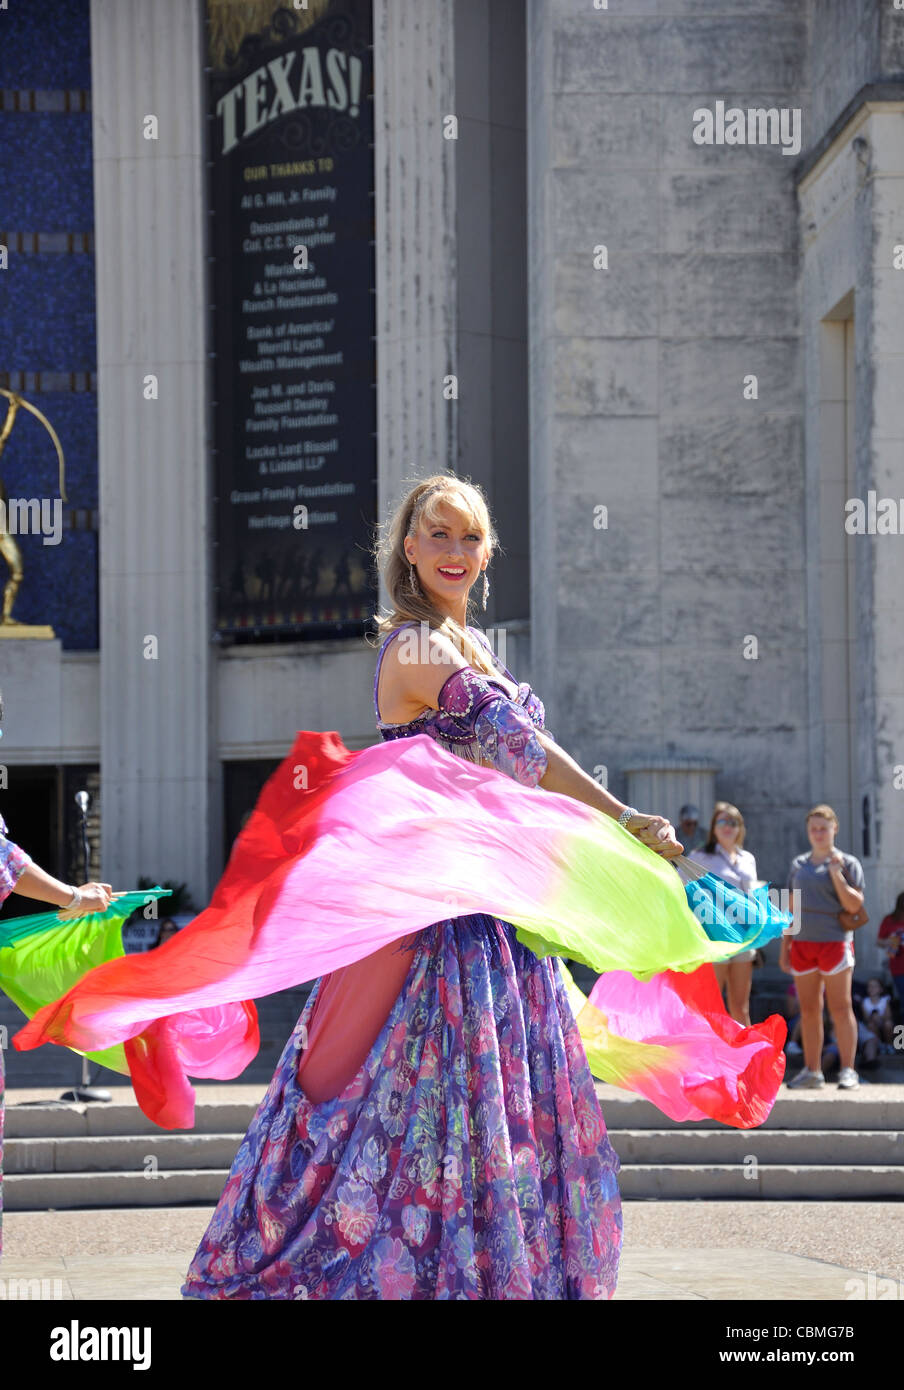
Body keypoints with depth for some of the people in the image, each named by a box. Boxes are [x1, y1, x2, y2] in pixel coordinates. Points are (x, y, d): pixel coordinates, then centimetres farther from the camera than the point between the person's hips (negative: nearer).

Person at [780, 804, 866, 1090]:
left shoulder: (847, 863, 0)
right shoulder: (798, 865, 13)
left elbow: (854, 905, -9)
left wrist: (836, 873, -15)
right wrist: (784, 947, 12)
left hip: (835, 942, -5)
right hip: (803, 943, 5)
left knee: (840, 1008, -6)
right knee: (808, 1010, 6)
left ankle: (848, 1070, -4)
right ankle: (811, 1072, 10)